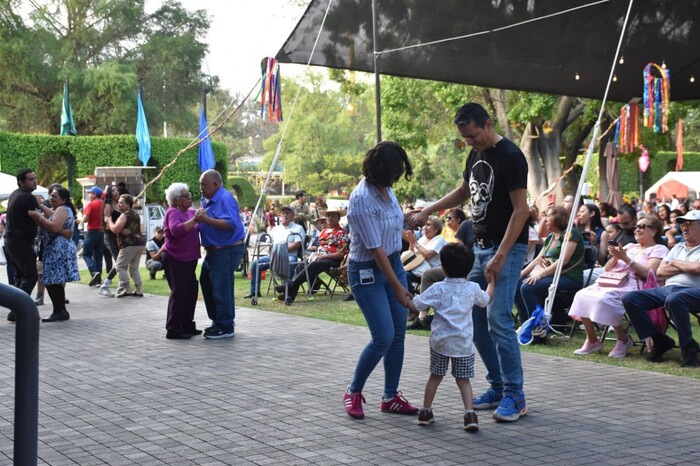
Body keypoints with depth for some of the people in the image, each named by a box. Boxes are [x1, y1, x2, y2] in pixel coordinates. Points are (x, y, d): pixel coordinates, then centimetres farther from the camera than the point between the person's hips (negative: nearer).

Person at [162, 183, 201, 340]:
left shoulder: (191, 212, 12)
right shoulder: (172, 213, -13)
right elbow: (176, 230, -31)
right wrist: (194, 220, -33)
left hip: (188, 259, 9)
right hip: (175, 259, -9)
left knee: (190, 291, 13)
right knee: (179, 292, -8)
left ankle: (187, 325, 24)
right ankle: (173, 329, -3)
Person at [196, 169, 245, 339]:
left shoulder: (225, 199, -16)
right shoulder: (207, 200, 13)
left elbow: (231, 224, -28)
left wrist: (206, 219, -30)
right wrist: (199, 220, -2)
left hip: (227, 250, -10)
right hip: (214, 250, 10)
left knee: (221, 288, -6)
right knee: (207, 284, 16)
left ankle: (225, 327, 4)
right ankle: (218, 321, 28)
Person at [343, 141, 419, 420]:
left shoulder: (386, 188, 0)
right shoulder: (362, 199, -25)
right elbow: (376, 248, -22)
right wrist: (397, 287, -19)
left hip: (394, 263, 8)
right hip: (368, 271, -8)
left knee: (398, 334, 7)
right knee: (384, 337, -9)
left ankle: (391, 397, 18)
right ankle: (353, 392, 12)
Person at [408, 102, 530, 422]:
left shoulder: (510, 156, -15)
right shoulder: (476, 155, 11)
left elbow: (521, 209, -18)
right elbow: (463, 192, 28)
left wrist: (500, 257, -23)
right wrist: (428, 211, 16)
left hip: (507, 248, -9)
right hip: (480, 246, 9)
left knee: (498, 319, -13)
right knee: (474, 320, 8)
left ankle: (515, 397, -4)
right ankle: (497, 387, 19)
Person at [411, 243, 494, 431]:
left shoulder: (438, 289, -6)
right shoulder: (473, 288, 1)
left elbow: (416, 304, -5)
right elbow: (486, 299, 21)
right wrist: (491, 282, 38)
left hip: (440, 341, -1)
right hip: (464, 343, 1)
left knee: (435, 376, 13)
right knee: (463, 379, 7)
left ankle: (426, 411, 21)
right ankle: (470, 412, -8)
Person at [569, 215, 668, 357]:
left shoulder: (659, 249, 8)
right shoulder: (630, 246, 28)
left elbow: (649, 273, -11)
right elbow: (607, 269, 23)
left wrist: (625, 258, -12)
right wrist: (615, 257, 2)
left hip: (633, 286, -7)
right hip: (611, 282, 7)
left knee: (604, 298, -35)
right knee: (582, 296, -19)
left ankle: (623, 340, -16)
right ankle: (592, 341, -8)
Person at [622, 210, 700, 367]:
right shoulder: (678, 247, 27)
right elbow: (660, 271, 15)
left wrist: (675, 263, 5)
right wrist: (686, 267, 3)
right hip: (667, 288, 7)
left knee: (674, 299, -42)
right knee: (629, 298, -13)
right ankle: (660, 341, -4)